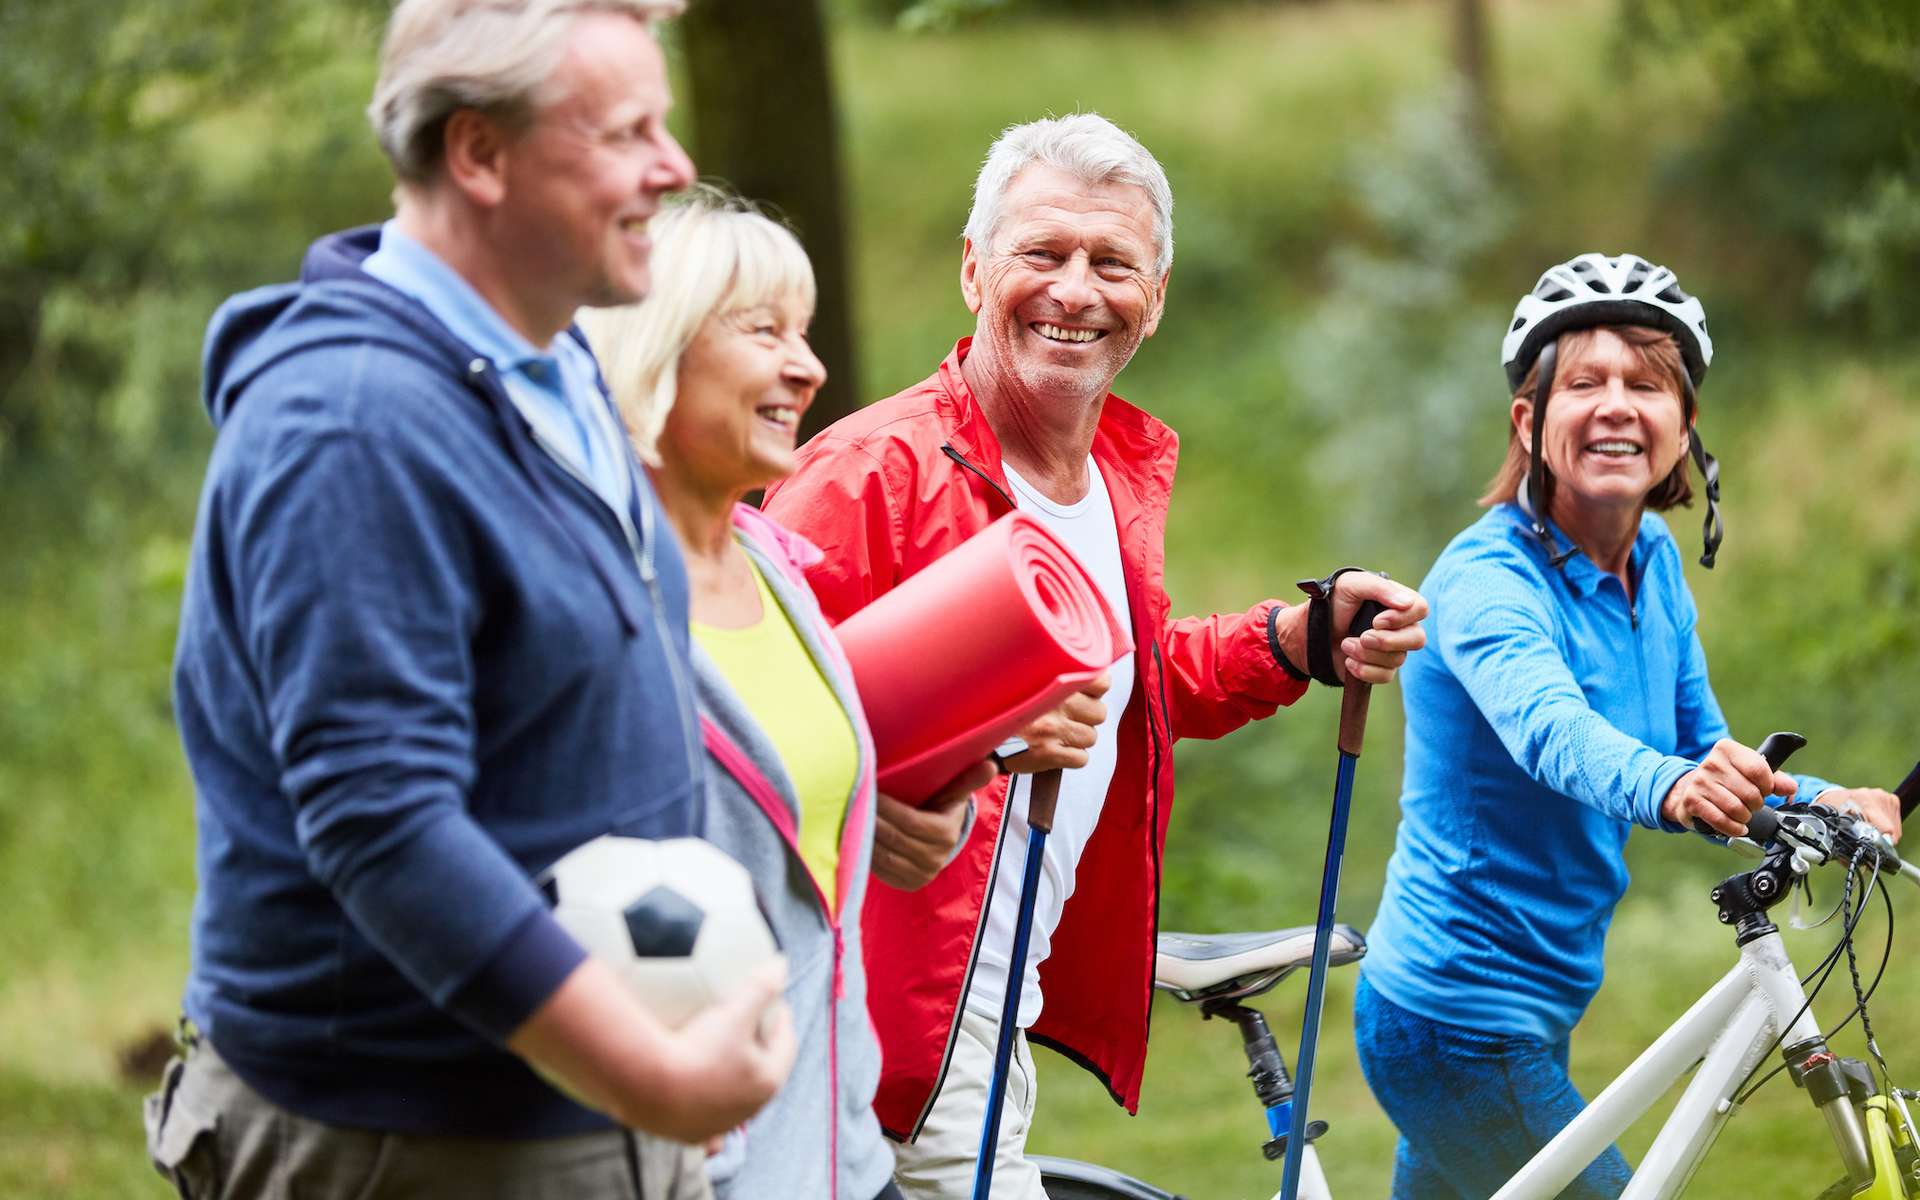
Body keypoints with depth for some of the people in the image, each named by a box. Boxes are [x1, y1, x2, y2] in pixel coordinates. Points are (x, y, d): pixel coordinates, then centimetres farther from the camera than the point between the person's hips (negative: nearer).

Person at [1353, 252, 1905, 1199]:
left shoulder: (1654, 562, 4)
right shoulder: (1487, 579, -20)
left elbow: (1703, 749, 9)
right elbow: (1551, 730, -40)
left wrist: (1822, 804, -11)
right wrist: (1669, 786, -60)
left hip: (1534, 1009, 8)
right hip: (1461, 1027, -8)